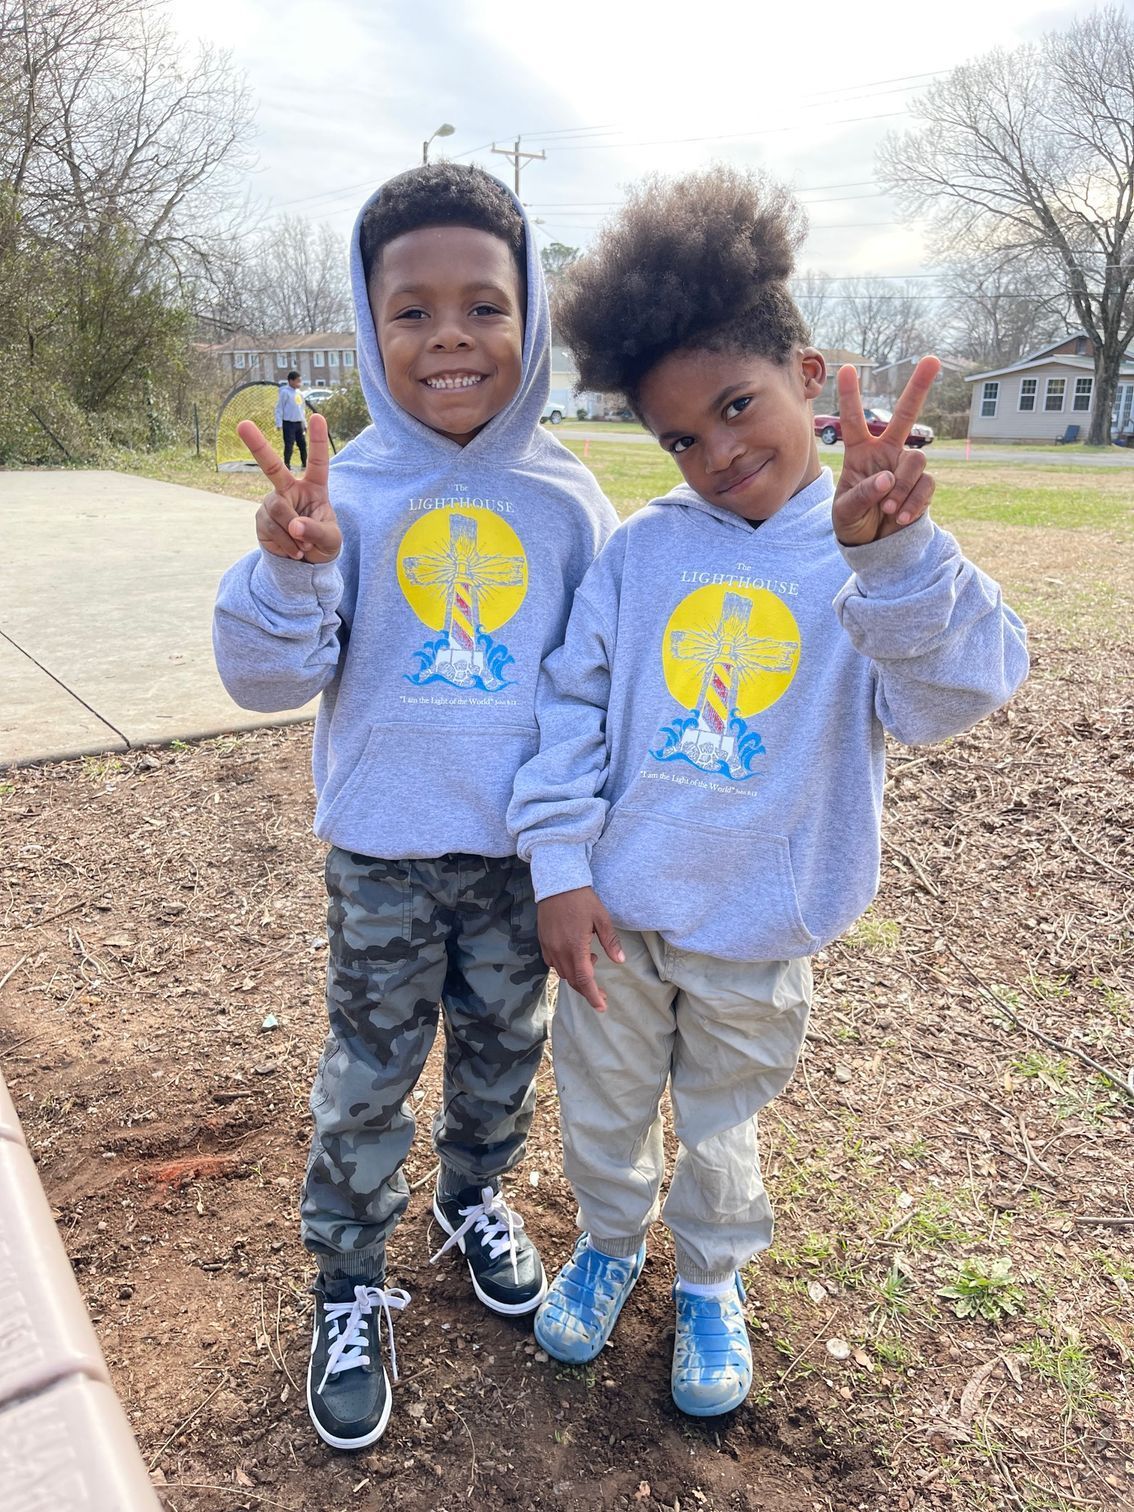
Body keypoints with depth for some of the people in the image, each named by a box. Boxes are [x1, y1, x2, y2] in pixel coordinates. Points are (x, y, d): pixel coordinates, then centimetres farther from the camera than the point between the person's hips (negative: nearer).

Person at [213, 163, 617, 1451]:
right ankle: (349, 1286, 34)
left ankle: (475, 1195, 49)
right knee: (369, 1073, 12)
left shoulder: (564, 500, -5)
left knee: (504, 1047, 21)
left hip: (523, 848, 2)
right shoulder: (346, 494, -10)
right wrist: (290, 571, -28)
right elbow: (271, 680, -9)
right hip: (383, 852, -1)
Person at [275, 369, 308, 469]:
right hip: (289, 423, -7)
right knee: (289, 445, -6)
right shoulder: (285, 392, -9)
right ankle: (287, 465, 0)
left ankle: (305, 464, 19)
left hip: (299, 423, 7)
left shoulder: (299, 393, 13)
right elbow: (279, 408, -10)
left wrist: (305, 423, 20)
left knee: (303, 444, 9)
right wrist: (279, 423, -15)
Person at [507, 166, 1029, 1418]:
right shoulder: (641, 550, -6)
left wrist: (889, 551, -43)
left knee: (720, 1128, 22)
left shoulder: (882, 564, -11)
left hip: (756, 937, -1)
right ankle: (610, 1240, 52)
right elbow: (572, 704, -4)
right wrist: (561, 862, -10)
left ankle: (712, 1281, 50)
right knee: (601, 1108, 22)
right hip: (616, 912, 2)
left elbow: (946, 698, -27)